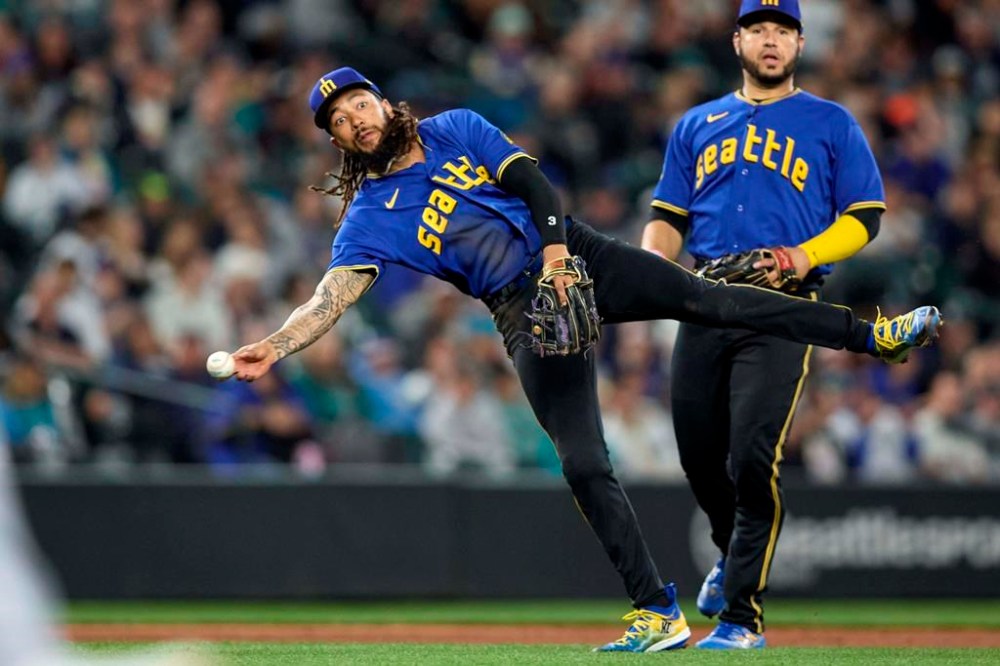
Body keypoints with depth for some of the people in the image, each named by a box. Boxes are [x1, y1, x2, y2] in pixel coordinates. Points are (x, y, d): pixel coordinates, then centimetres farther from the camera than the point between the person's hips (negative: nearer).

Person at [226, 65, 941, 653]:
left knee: (707, 296, -17)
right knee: (583, 463, -11)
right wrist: (269, 348, -23)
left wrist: (556, 250, -16)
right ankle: (658, 612, -12)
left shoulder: (456, 130, 9)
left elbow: (536, 184, 2)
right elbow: (331, 296, -6)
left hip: (580, 257, 1)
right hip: (525, 310, -1)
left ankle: (872, 333, -13)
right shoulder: (369, 216, 5)